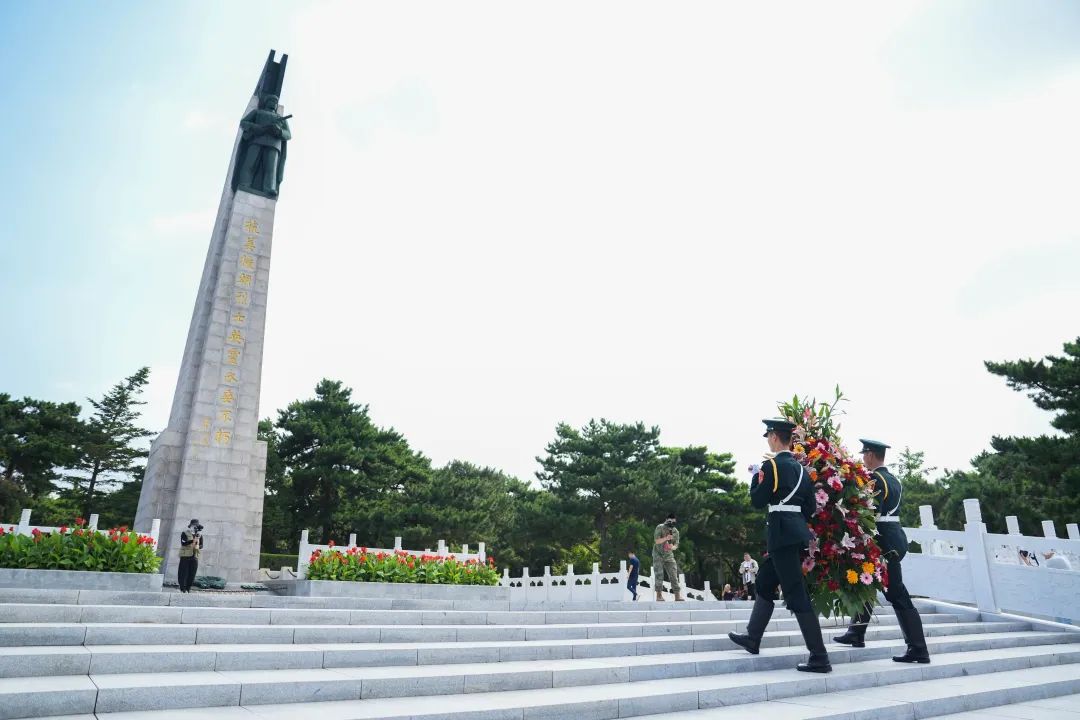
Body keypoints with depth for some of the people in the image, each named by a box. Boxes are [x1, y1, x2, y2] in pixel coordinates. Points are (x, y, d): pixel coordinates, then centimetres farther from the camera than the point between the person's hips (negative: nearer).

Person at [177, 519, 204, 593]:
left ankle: (188, 588, 13)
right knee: (183, 572, -1)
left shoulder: (199, 534, 10)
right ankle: (182, 588, 8)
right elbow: (183, 543, -18)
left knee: (192, 573, 4)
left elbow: (201, 545, 15)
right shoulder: (185, 533, -3)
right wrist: (192, 541, -30)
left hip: (195, 556, 4)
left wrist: (198, 547, -7)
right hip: (185, 555, -4)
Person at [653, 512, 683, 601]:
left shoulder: (676, 531, 2)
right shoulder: (660, 528, -11)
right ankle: (659, 595, -2)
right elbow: (656, 541, -18)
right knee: (659, 575, -8)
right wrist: (666, 538, -34)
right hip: (658, 554, -4)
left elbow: (676, 545, 3)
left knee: (673, 575, -2)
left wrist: (672, 547, -21)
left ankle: (677, 595, 0)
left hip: (669, 555, 4)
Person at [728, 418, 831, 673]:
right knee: (765, 582, 19)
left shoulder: (771, 465, -12)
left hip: (782, 535, -9)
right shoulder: (800, 468, 11)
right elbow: (811, 507, 13)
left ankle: (820, 658, -2)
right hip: (797, 533, 9)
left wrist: (756, 477, 6)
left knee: (797, 596, -5)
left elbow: (757, 501, -8)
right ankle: (752, 639, 28)